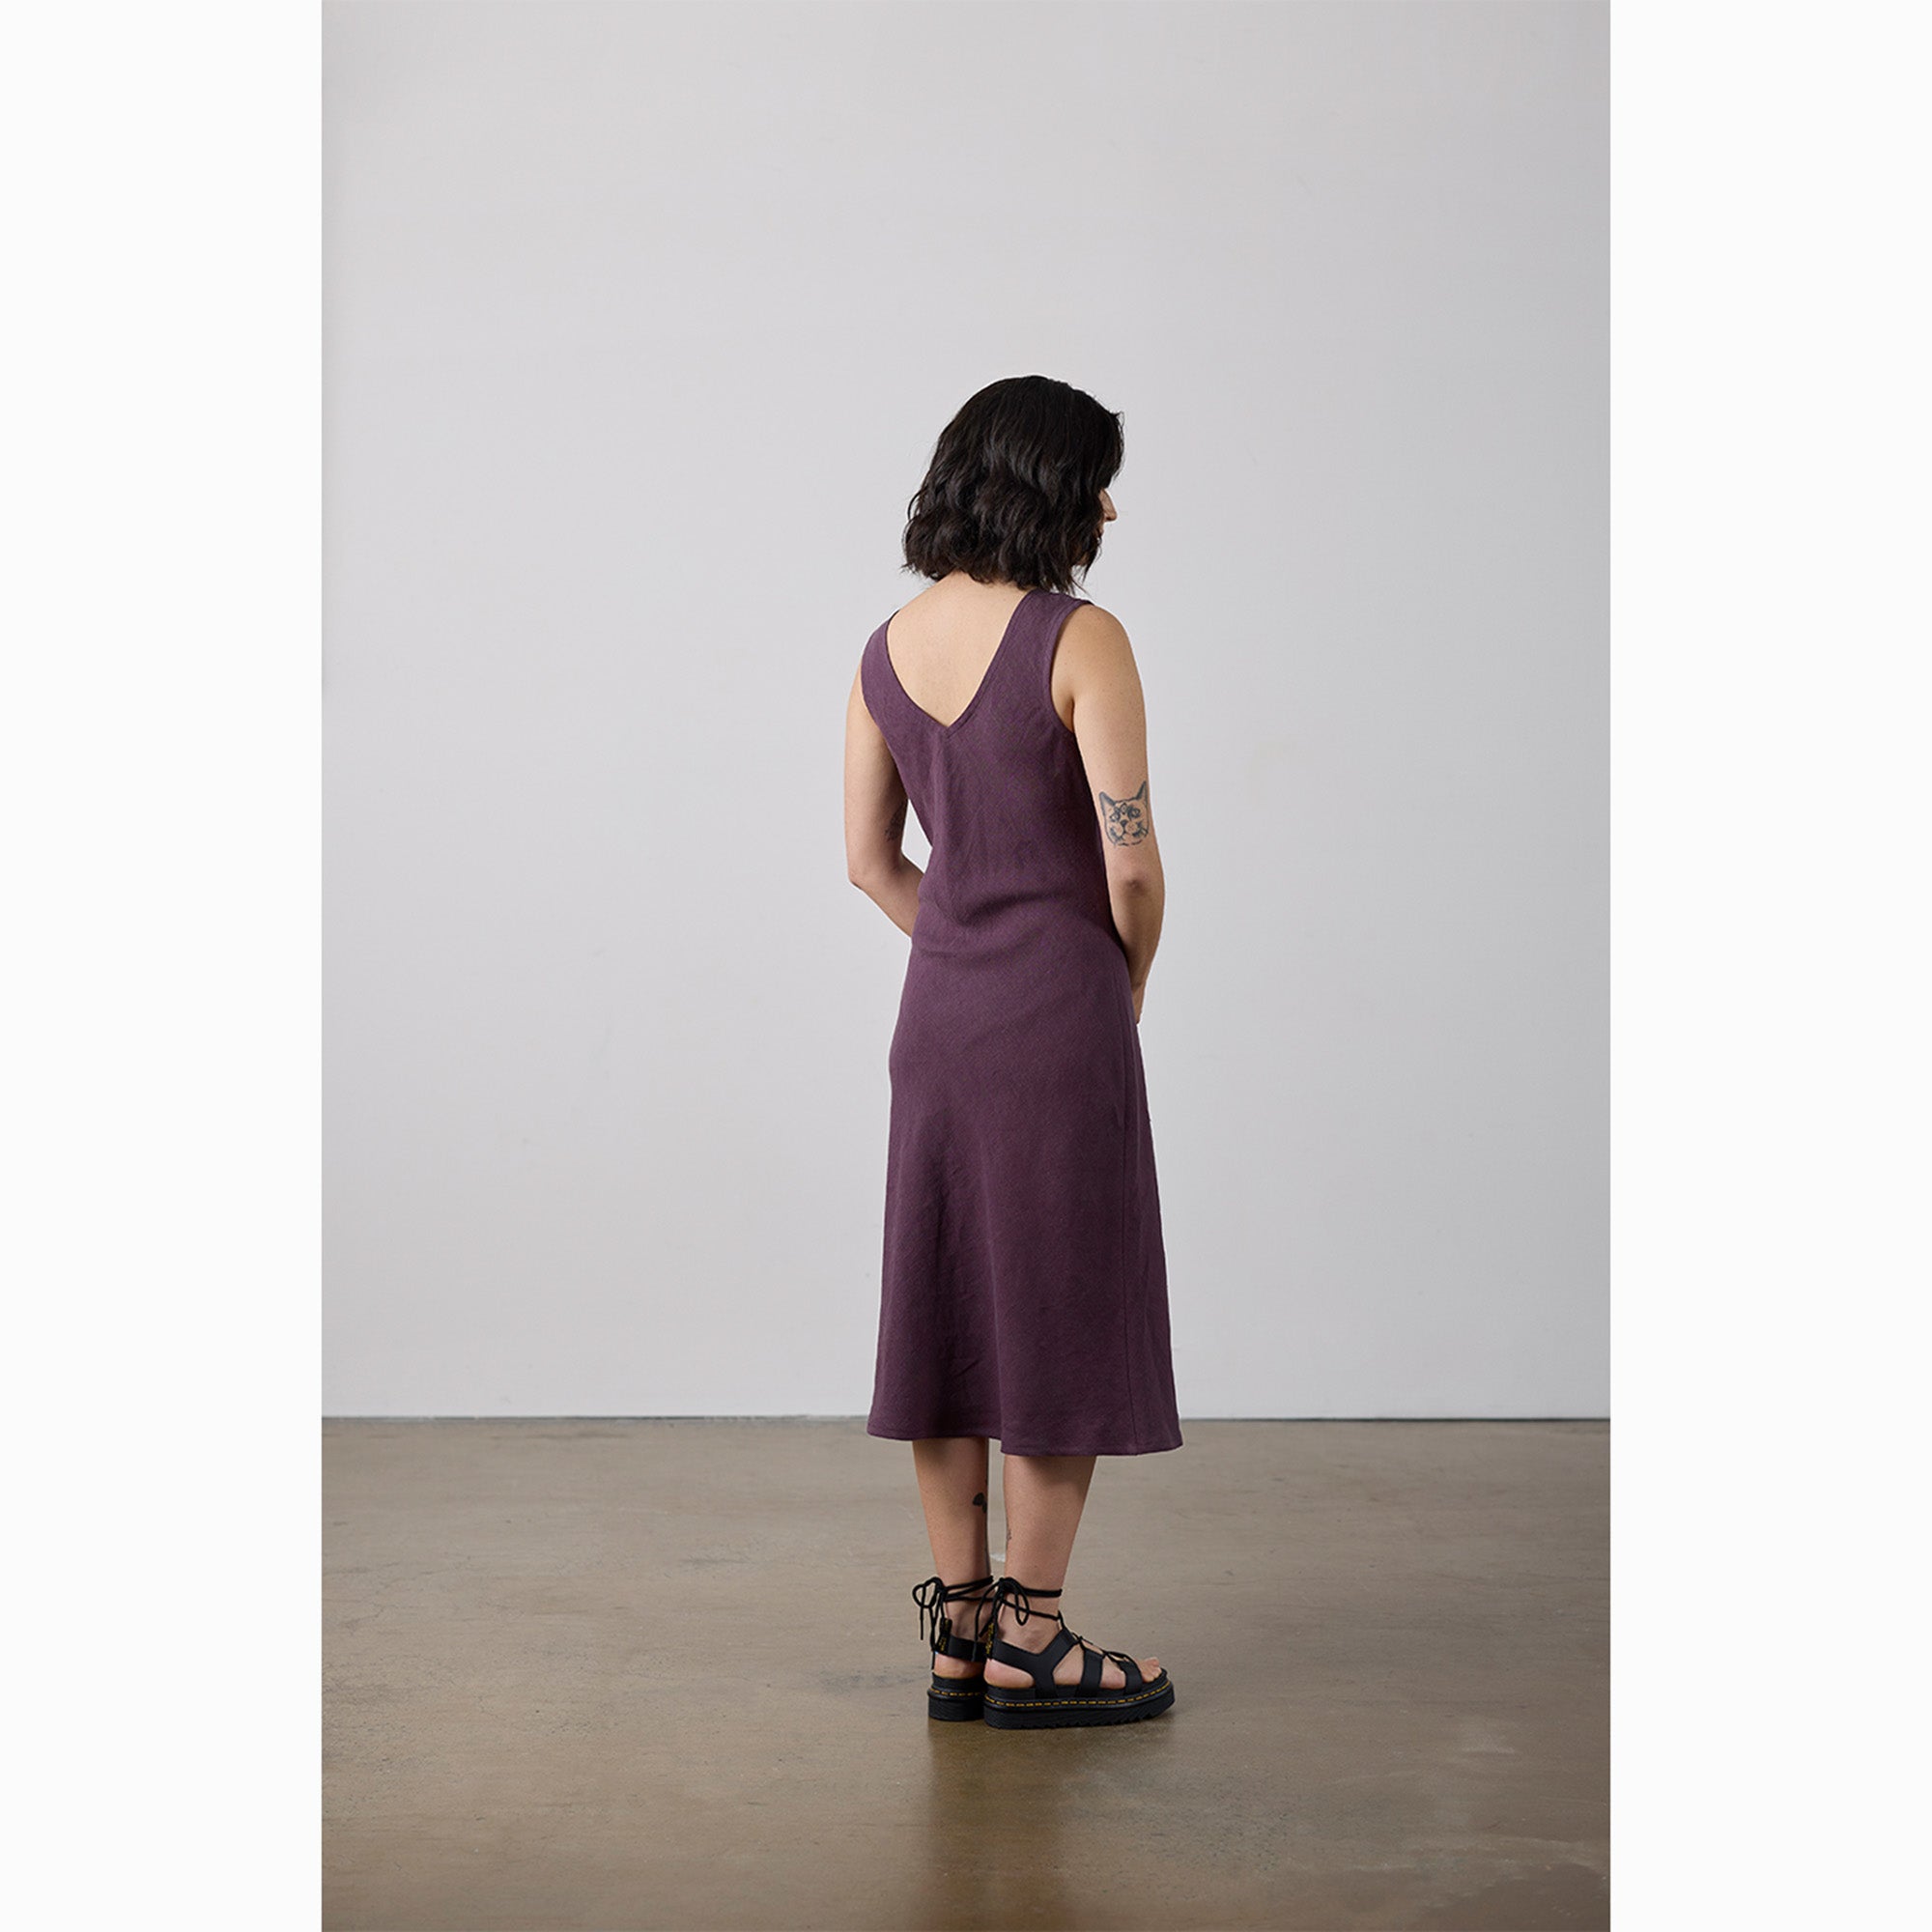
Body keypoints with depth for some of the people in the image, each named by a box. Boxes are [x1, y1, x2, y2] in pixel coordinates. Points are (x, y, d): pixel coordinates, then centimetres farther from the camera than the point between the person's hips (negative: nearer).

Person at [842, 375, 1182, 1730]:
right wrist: (1129, 988, 3)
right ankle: (1031, 1644, 11)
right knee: (1063, 1314, 3)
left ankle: (960, 1630, 19)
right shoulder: (1081, 640, -14)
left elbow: (872, 860, 10)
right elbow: (1132, 867, -15)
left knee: (949, 1305, 11)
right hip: (1060, 1015, -7)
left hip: (938, 1008, 7)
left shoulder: (888, 651, 6)